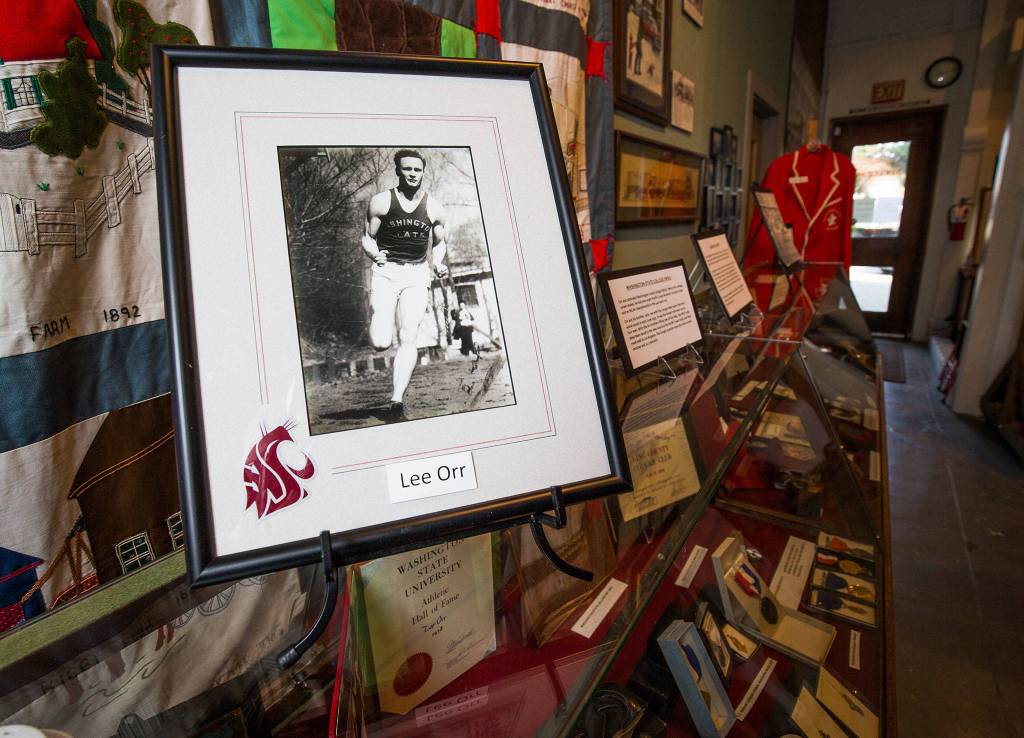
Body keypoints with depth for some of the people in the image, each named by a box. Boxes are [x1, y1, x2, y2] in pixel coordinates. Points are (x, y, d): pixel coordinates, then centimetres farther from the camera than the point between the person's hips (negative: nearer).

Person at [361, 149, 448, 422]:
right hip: (386, 271, -1)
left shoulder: (434, 208, 6)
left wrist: (439, 263, -3)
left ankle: (397, 402, -6)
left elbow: (439, 243, 17)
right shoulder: (380, 202, 1)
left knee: (408, 338, -9)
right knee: (380, 343, -14)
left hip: (417, 274, 1)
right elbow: (367, 237, 7)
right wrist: (374, 254, -15)